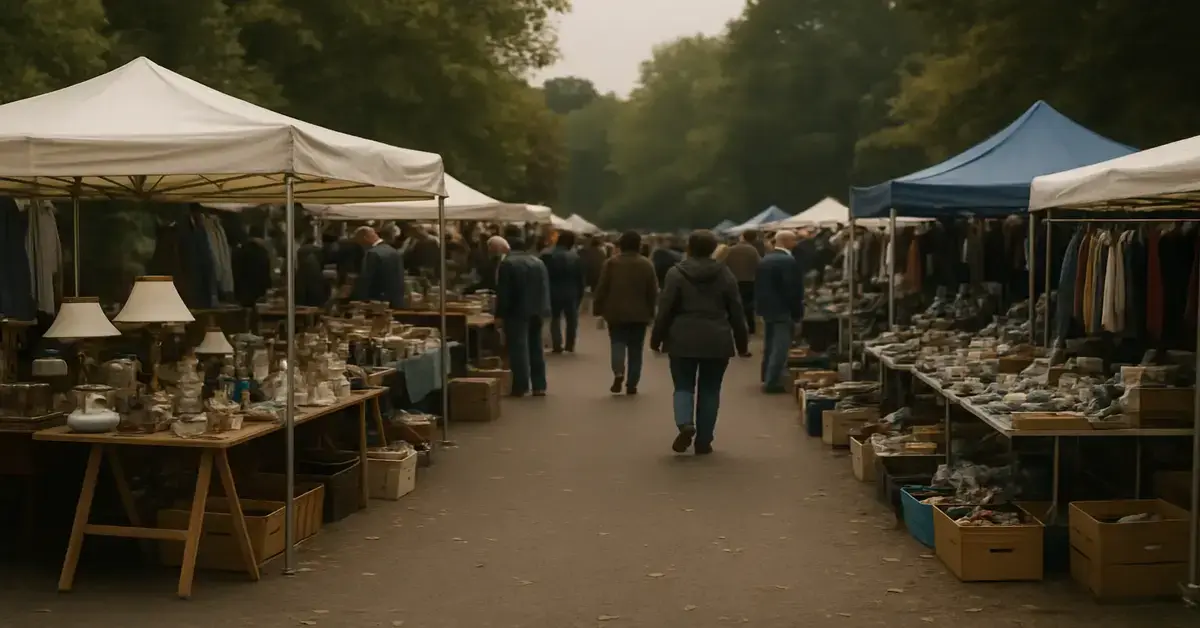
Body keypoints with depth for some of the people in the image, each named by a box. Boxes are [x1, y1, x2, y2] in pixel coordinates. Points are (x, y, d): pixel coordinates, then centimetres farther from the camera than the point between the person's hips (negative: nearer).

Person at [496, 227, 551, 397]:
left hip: (517, 311, -6)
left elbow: (503, 292, -12)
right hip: (537, 311, 7)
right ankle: (539, 386, 12)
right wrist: (544, 310, 15)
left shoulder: (507, 263, -8)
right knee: (535, 347, 12)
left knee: (518, 348, -4)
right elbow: (545, 288, 14)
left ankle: (520, 387, -7)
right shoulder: (538, 262, 14)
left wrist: (500, 314, -10)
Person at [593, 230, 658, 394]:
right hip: (639, 314, 1)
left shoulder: (611, 263, -3)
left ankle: (618, 373, -22)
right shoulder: (647, 265, 0)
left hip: (616, 313, -1)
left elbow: (602, 289, -3)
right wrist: (651, 312, 10)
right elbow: (653, 292, 1)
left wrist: (598, 310, 4)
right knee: (635, 349, 8)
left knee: (617, 343, 5)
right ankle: (632, 384, 7)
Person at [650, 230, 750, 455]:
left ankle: (685, 424, -17)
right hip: (716, 342, 1)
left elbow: (665, 309, -5)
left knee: (683, 386, 9)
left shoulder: (676, 274, -3)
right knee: (709, 390, 10)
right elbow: (736, 312, 6)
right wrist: (742, 343, 13)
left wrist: (656, 339, 4)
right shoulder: (725, 274, 4)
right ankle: (704, 441, 9)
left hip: (683, 340, -1)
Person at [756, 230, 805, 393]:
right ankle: (772, 382, -8)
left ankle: (767, 378, 27)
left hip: (766, 308, 9)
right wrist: (798, 314, -13)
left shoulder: (765, 259, 10)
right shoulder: (788, 261, -18)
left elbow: (759, 286, 14)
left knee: (769, 346, 18)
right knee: (780, 347, -6)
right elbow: (793, 290, -20)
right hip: (783, 310, -9)